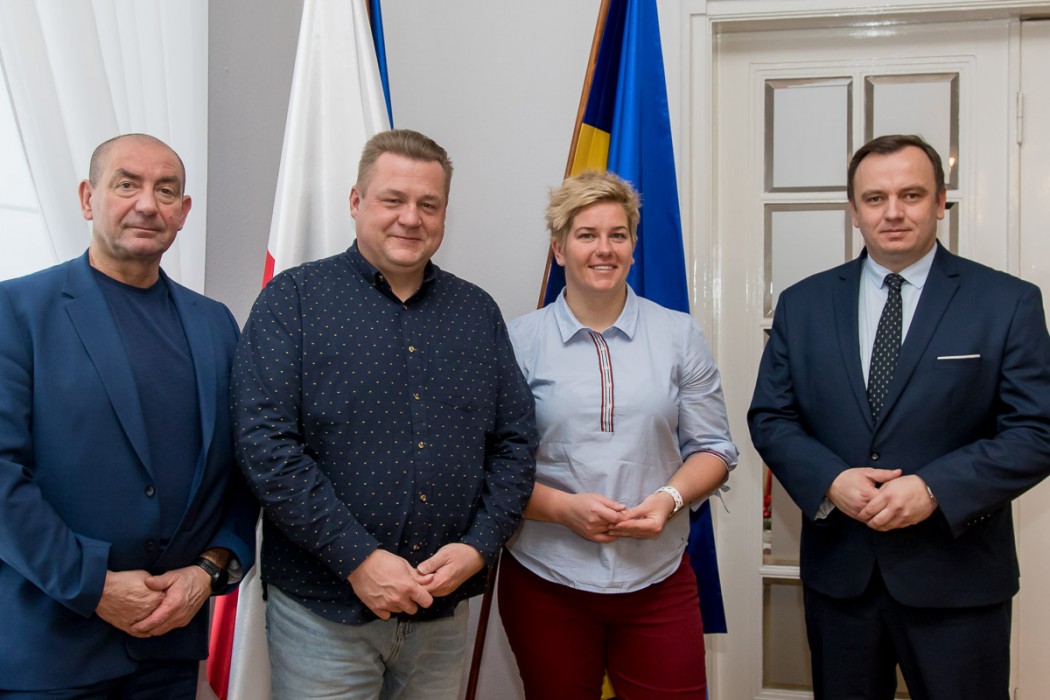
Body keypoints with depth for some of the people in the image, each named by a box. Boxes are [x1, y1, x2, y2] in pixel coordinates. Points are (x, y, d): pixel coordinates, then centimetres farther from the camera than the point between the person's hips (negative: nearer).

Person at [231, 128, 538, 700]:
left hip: (445, 610, 4)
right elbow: (265, 442, -14)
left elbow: (515, 442, 7)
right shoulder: (294, 298, -5)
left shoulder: (478, 311, 7)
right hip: (323, 610, -3)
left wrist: (478, 547, -7)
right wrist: (360, 559, -17)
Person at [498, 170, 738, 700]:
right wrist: (562, 507, -16)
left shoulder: (679, 335, 4)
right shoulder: (520, 341, -1)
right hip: (545, 581, -1)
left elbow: (712, 448, 7)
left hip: (658, 577, 1)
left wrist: (670, 497, -12)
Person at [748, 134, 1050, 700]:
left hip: (956, 576, -2)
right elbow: (769, 417, 3)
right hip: (837, 569, 2)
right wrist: (830, 481, -14)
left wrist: (934, 489, -20)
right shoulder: (803, 304, 4)